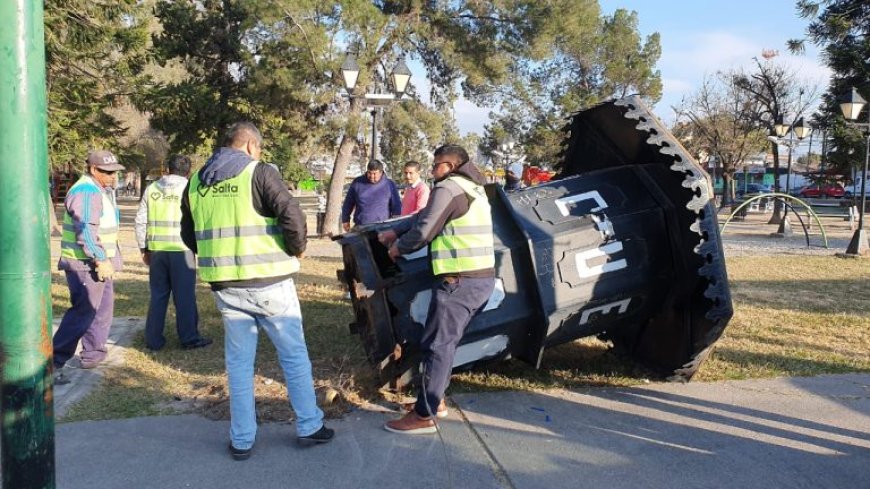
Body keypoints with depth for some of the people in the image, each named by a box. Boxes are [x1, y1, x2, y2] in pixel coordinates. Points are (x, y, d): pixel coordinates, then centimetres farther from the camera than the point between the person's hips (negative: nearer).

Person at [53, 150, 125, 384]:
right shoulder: (85, 193, -18)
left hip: (101, 262, 11)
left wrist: (108, 259, 21)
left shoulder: (102, 190, 15)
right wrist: (100, 260, -27)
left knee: (103, 309, 16)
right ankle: (54, 362, -6)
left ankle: (92, 354, 26)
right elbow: (85, 231, -26)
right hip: (86, 264, -11)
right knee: (83, 312, -10)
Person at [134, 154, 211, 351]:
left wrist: (144, 249, 16)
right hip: (182, 249, -4)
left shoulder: (151, 189, 8)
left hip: (157, 249, 4)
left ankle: (153, 339, 15)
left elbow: (141, 221, 9)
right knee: (185, 296, 4)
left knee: (158, 295, 12)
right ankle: (189, 338, 9)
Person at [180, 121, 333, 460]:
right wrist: (297, 249, -2)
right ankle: (309, 427, 20)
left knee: (239, 361, 14)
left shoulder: (196, 181, 10)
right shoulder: (259, 172, -7)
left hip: (224, 285, 5)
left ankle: (242, 440, 19)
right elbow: (292, 216, -18)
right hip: (267, 281, -4)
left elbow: (188, 234, 17)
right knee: (294, 355, 11)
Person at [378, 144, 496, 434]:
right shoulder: (473, 189, 23)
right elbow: (426, 215, 27)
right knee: (446, 341, 17)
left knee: (436, 344, -5)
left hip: (459, 280, -10)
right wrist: (394, 231, 24)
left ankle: (424, 416, 0)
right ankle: (434, 400, 26)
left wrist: (399, 247, 7)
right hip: (483, 278, 10)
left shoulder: (448, 187, -8)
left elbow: (424, 231, -11)